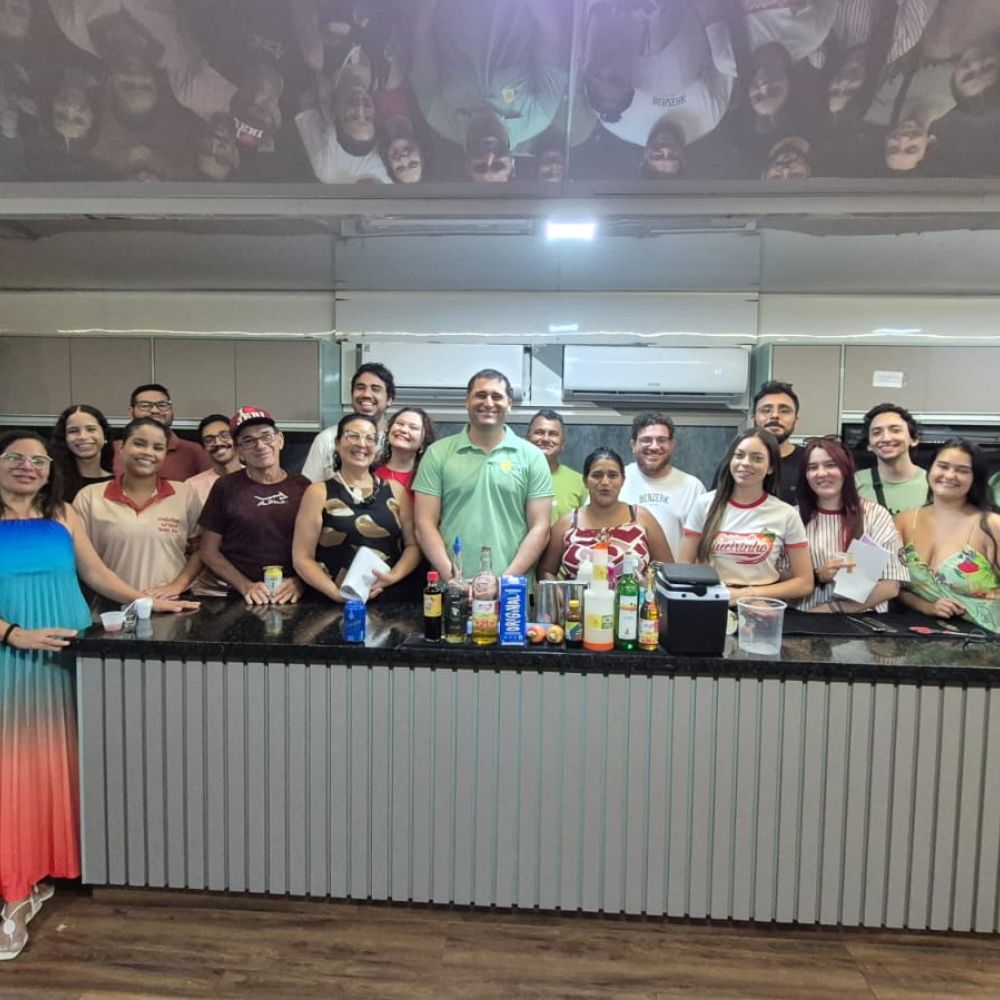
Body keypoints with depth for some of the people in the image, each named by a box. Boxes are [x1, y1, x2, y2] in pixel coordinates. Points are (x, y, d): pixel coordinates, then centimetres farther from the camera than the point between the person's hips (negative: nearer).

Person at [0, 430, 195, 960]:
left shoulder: (63, 515, 9)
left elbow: (96, 573, 12)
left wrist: (148, 601, 6)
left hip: (68, 655, 3)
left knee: (60, 763, 11)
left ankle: (46, 866, 26)